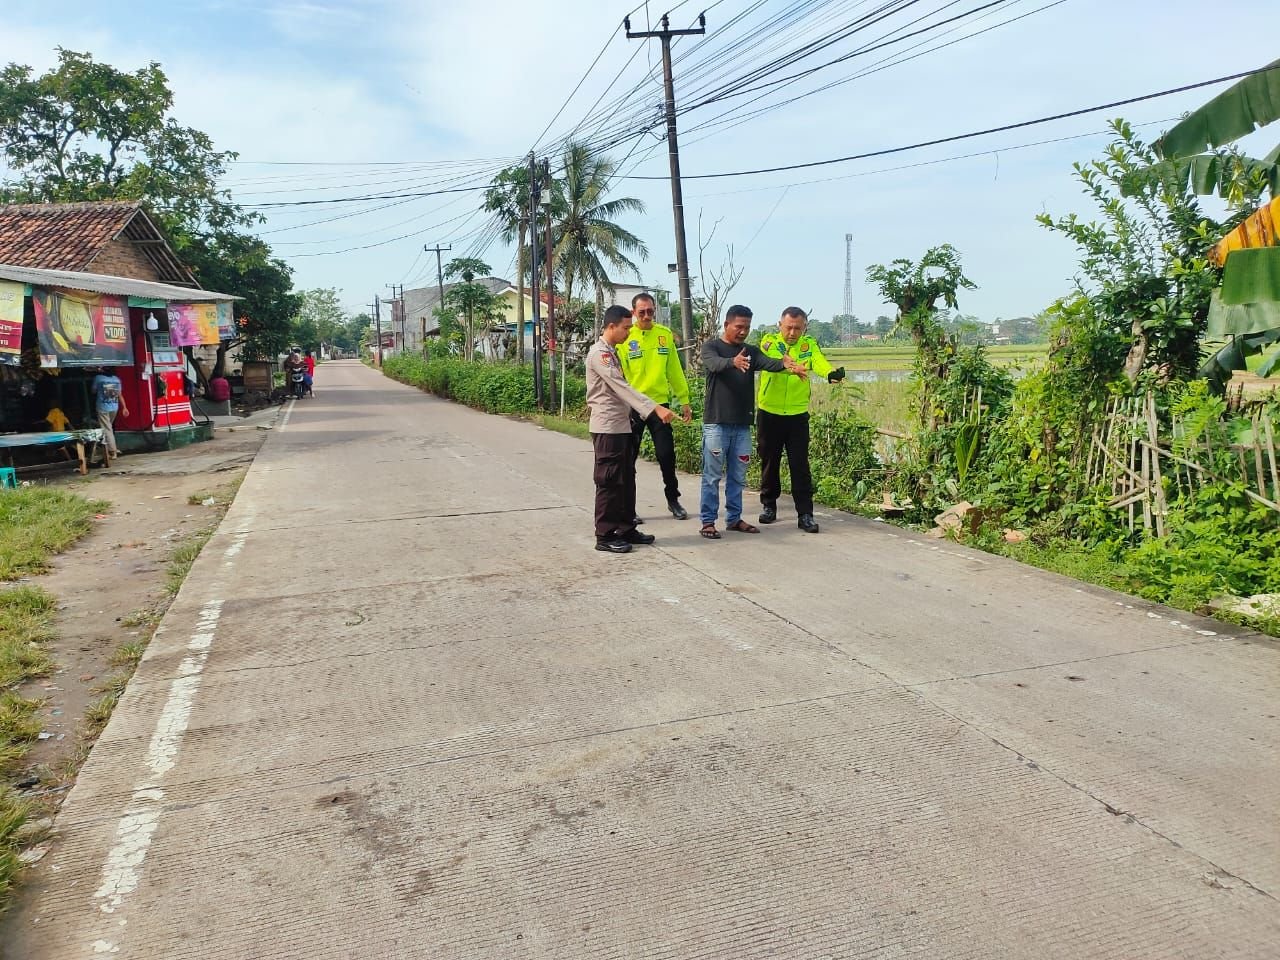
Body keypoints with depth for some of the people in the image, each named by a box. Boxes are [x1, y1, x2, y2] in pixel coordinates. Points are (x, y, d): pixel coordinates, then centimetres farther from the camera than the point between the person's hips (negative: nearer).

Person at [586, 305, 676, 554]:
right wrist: (656, 408, -30)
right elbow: (623, 387, -24)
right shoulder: (599, 353, -15)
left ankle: (626, 529, 20)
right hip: (608, 428, -9)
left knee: (626, 480, 12)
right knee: (609, 482, -4)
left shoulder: (611, 352, 16)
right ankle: (605, 536, 2)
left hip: (622, 425, 9)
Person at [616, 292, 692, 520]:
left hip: (660, 403, 2)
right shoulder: (625, 337, -6)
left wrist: (684, 401, 8)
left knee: (667, 454, 7)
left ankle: (673, 499, 24)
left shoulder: (666, 334, 4)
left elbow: (675, 371, 8)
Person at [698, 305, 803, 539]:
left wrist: (784, 363, -34)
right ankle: (708, 521, 5)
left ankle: (734, 519, 20)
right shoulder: (711, 347, -1)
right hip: (716, 423, -4)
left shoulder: (751, 351, 10)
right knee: (712, 476, -1)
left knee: (737, 476, 11)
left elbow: (767, 362, -10)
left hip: (742, 425, 5)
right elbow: (715, 364, -24)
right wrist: (733, 362, -46)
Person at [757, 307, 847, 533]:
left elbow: (819, 362, -22)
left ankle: (805, 514, 4)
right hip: (769, 413, 0)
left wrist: (831, 373, -45)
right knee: (769, 462, 11)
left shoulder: (809, 345, -1)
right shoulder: (768, 342, -5)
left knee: (800, 466, 0)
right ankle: (768, 506, 28)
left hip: (797, 415, 0)